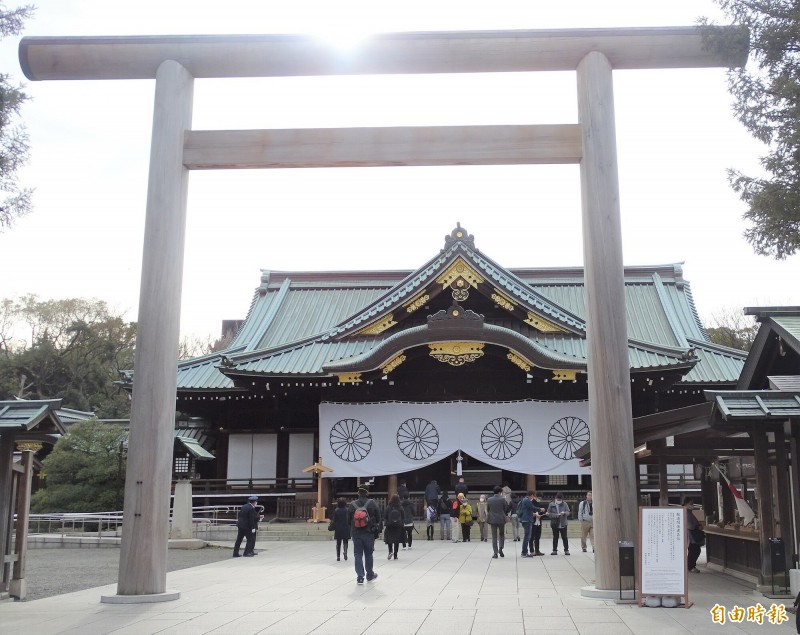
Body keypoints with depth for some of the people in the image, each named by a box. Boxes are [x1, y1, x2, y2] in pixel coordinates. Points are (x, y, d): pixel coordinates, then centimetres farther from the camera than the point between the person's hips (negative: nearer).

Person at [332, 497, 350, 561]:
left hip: (338, 529, 1)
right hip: (346, 528, 0)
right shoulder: (347, 510, -5)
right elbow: (349, 520, -3)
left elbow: (334, 520, -3)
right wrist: (350, 527, 6)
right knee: (345, 542, 10)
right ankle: (345, 552, -15)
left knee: (338, 543, 9)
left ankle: (338, 556, 7)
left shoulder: (336, 511, -4)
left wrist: (334, 528, 3)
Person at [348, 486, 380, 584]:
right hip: (369, 534, 0)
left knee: (358, 555, 6)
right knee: (368, 554, 13)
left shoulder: (352, 505, -2)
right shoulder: (372, 503, -5)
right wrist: (377, 531, 11)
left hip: (356, 534, 0)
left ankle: (360, 577, -1)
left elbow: (348, 520, 4)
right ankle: (370, 575, 23)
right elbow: (378, 518, -1)